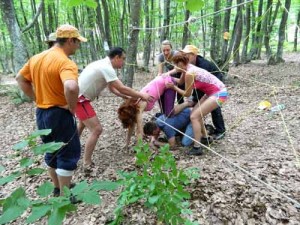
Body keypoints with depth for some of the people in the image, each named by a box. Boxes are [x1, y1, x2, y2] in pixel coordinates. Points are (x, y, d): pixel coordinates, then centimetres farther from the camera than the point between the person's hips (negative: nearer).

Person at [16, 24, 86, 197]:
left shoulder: (37, 58, 6)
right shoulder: (65, 62, -21)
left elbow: (21, 79, 17)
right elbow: (71, 87, -41)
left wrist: (37, 98, 12)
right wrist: (72, 107, -23)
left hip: (41, 113, 9)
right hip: (60, 115, -8)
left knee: (52, 152, 22)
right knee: (68, 155, 7)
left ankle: (58, 188, 39)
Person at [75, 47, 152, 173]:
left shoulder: (104, 64, 10)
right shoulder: (106, 68, -22)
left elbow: (112, 88, 15)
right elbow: (122, 88, -24)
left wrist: (128, 97, 8)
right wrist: (141, 95, -13)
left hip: (79, 96, 11)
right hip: (80, 99, -11)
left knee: (83, 123, 33)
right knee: (96, 129, -12)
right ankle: (87, 165, -1)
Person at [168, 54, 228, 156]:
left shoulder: (189, 73, -21)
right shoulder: (188, 68, 6)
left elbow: (187, 94, -12)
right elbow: (180, 82, 16)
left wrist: (173, 87, -5)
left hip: (219, 94, -10)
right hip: (213, 92, 10)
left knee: (194, 117, -11)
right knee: (196, 113, 15)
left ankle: (197, 148, -6)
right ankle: (204, 137, 29)